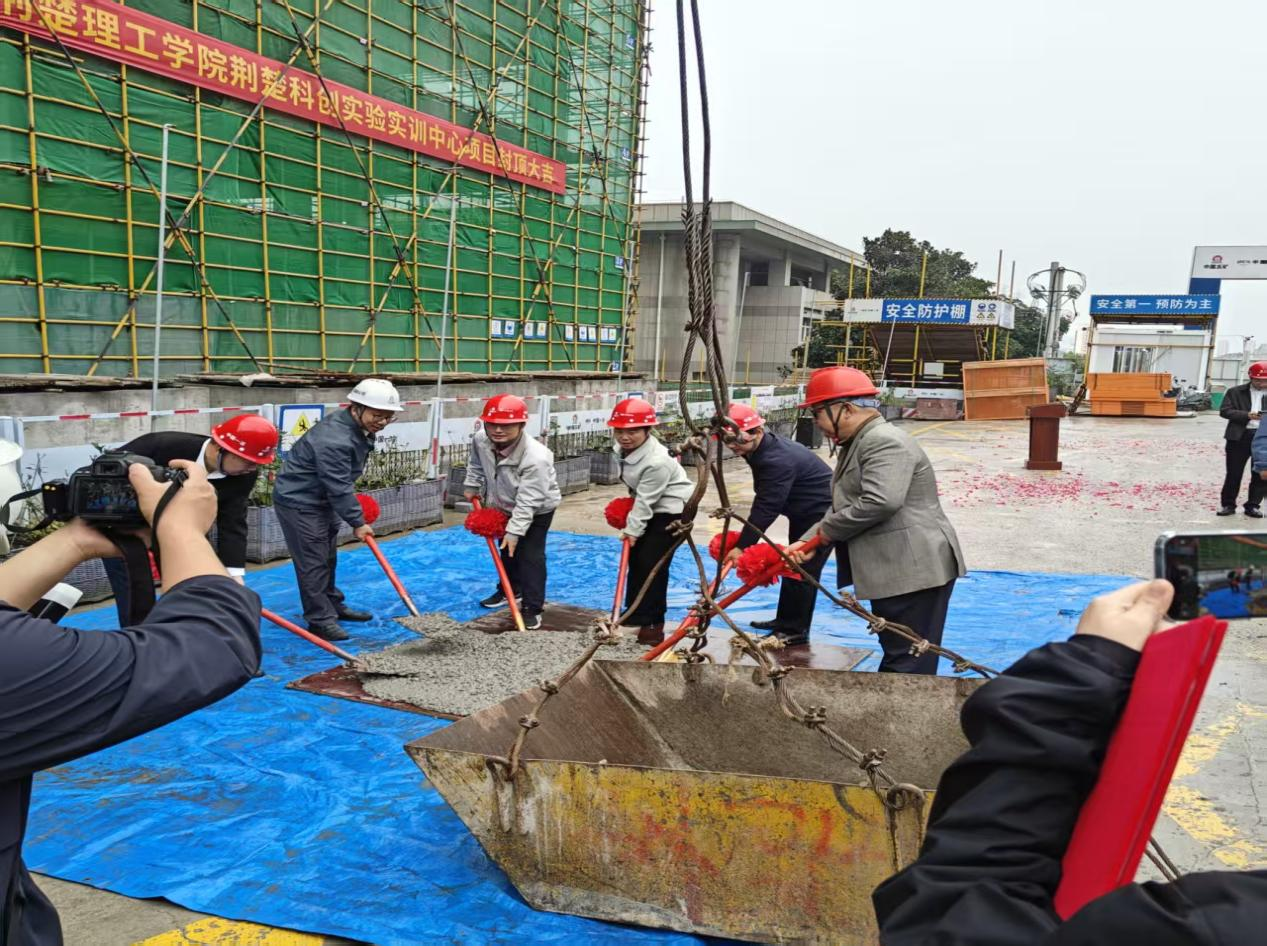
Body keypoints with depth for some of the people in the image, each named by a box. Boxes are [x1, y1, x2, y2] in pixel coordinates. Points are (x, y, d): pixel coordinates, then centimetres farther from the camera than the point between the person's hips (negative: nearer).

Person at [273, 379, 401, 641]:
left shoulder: (359, 429, -1)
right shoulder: (333, 439, -32)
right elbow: (339, 488, -28)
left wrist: (351, 497, 9)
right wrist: (358, 522, -20)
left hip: (322, 499, 10)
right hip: (298, 502, -10)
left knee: (328, 556, 20)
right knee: (313, 560, -6)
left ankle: (333, 605, 33)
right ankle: (320, 619, 2)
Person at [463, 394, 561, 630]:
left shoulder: (536, 457, -40)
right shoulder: (480, 440, -23)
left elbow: (528, 501, -35)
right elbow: (477, 465, 4)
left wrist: (515, 530, -33)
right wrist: (472, 486, 10)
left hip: (537, 509, -6)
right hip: (505, 506, 6)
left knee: (531, 556, -10)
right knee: (507, 550, 22)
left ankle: (532, 608, 0)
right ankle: (511, 589, 44)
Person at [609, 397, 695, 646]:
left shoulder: (657, 462, -33)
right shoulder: (623, 448, -5)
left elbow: (646, 500, -25)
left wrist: (633, 529, -18)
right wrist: (630, 524, 14)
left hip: (671, 510, -10)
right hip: (649, 507, 10)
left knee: (652, 564, -10)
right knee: (635, 558, 14)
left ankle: (653, 623, 1)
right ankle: (635, 613, 29)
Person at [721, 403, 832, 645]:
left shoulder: (778, 460, -33)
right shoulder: (763, 448, -2)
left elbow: (766, 508, -33)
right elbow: (765, 502, 7)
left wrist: (742, 547, -30)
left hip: (822, 513, -10)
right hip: (804, 512, 10)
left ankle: (796, 630, 3)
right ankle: (785, 620, 30)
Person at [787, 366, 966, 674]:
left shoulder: (885, 442, -16)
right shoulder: (858, 444, 17)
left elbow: (880, 502, -28)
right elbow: (842, 509, 19)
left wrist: (827, 530, -14)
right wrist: (808, 542, 5)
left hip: (914, 571, -11)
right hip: (895, 571, 11)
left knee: (907, 664, -5)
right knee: (896, 657, 18)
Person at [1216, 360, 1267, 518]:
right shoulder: (1235, 392, 3)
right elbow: (1224, 411, -5)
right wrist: (1247, 415, -17)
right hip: (1240, 437, -2)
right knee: (1234, 473, 4)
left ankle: (1253, 505, 16)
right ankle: (1228, 504, 14)